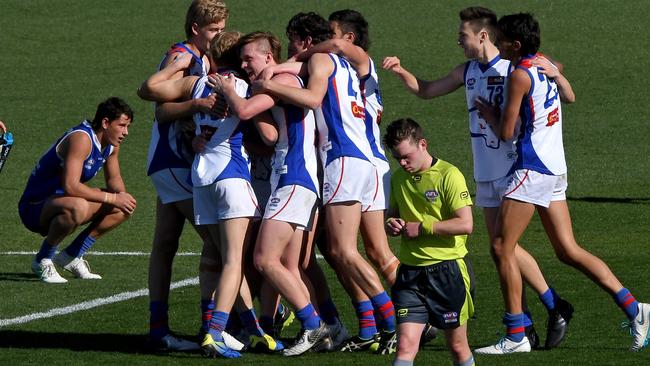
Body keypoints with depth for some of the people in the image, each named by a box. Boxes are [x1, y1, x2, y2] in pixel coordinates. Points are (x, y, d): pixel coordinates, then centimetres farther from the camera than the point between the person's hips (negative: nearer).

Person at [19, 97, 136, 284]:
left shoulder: (112, 144, 3)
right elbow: (71, 186, -35)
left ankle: (71, 256, 11)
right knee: (77, 207, -40)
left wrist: (121, 196, -10)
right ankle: (43, 260, -16)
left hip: (61, 201, 10)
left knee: (123, 208, 6)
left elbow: (114, 179, 15)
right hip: (35, 205, -10)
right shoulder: (81, 139, -26)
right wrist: (112, 198, -29)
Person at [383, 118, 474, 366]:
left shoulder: (448, 175, -10)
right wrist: (391, 225, 0)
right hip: (410, 271, 4)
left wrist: (421, 228, -14)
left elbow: (465, 224, -17)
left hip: (447, 269, -4)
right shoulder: (398, 179, 10)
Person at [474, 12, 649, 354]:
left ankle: (515, 336, -3)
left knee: (501, 247, -3)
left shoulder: (520, 75, -14)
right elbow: (569, 96, 32)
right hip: (555, 169, 9)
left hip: (532, 169, -9)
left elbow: (505, 132, -12)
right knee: (569, 251, 10)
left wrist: (490, 114, 7)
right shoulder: (544, 66, 12)